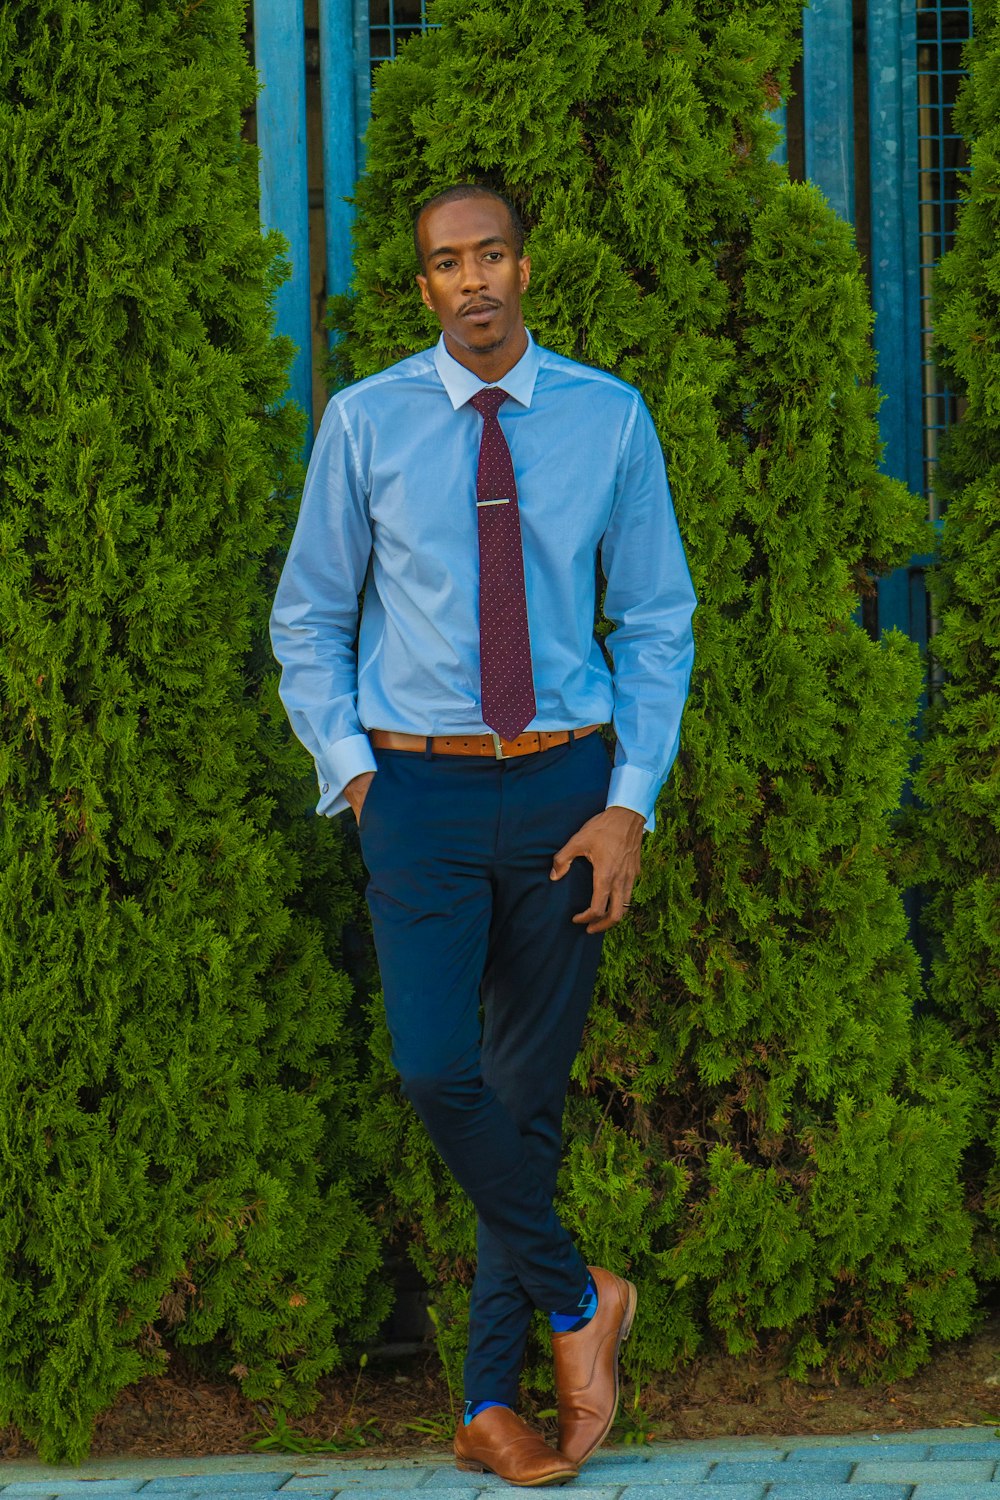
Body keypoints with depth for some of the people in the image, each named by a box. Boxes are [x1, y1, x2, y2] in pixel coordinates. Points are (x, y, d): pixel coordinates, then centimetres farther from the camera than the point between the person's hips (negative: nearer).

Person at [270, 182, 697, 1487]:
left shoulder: (609, 421, 1)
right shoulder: (367, 423, -1)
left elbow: (657, 623, 5)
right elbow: (309, 620, 8)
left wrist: (631, 804, -5)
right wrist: (353, 775, -4)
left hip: (565, 787, 1)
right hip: (419, 790, -1)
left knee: (532, 1089, 5)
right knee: (436, 1068, -18)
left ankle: (491, 1404, 14)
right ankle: (576, 1300, 4)